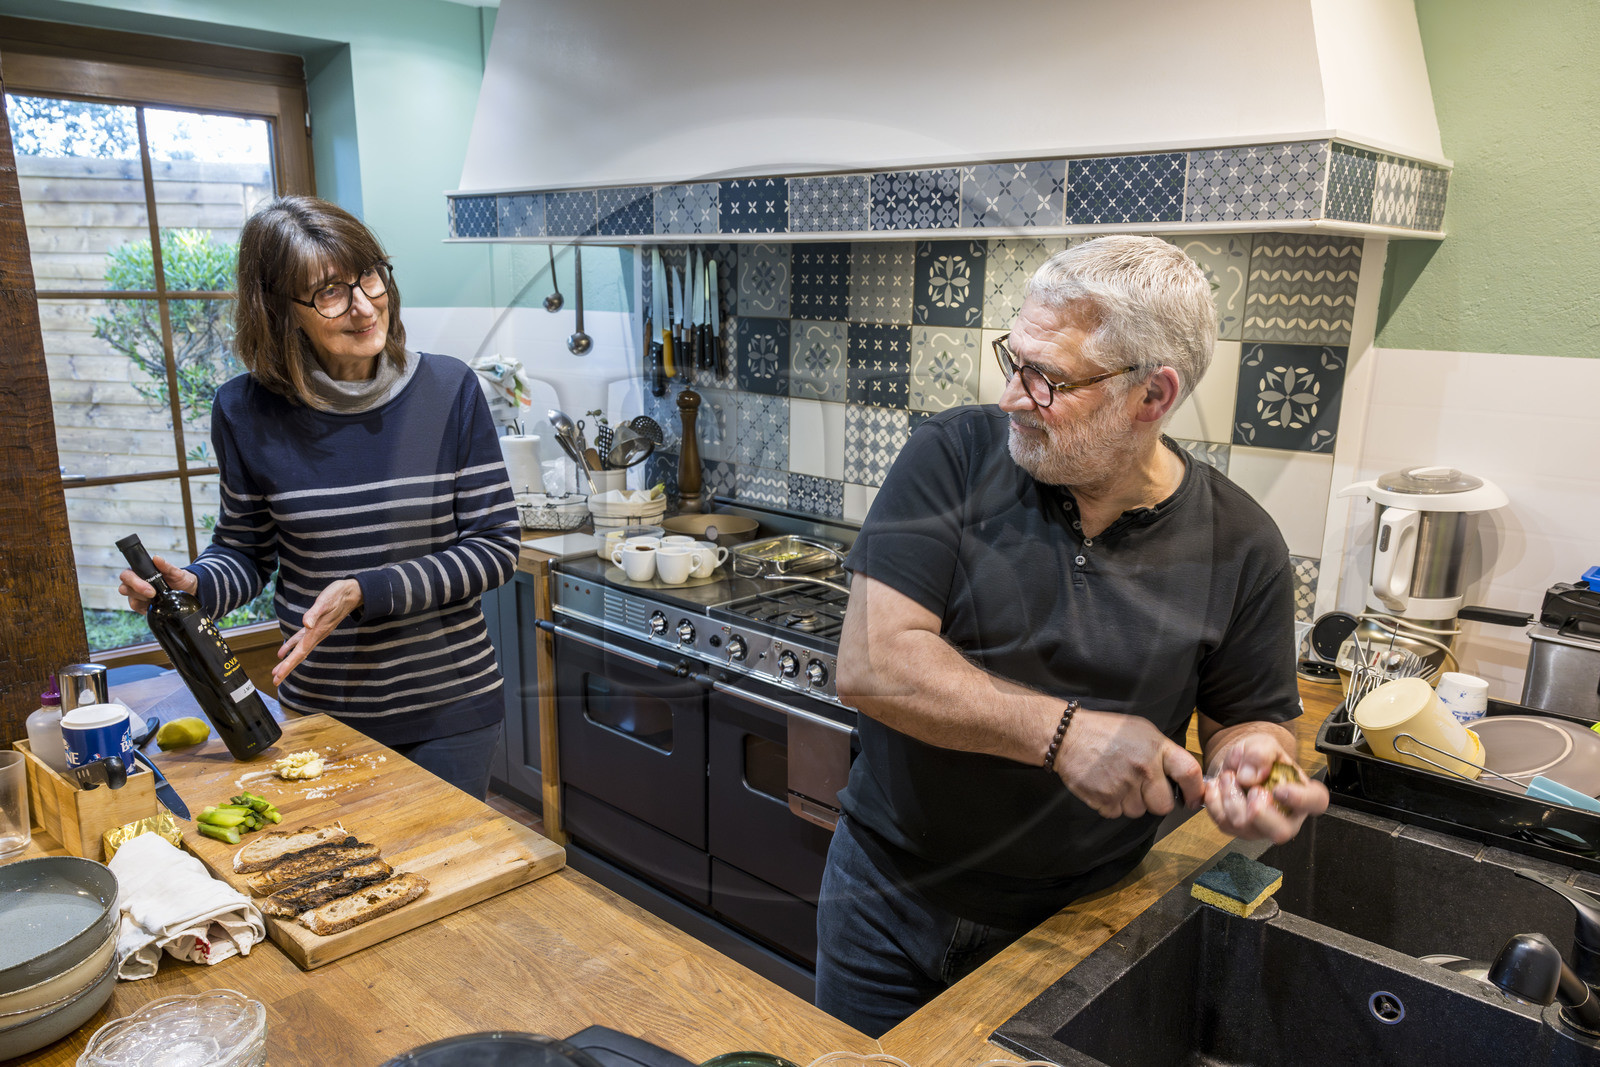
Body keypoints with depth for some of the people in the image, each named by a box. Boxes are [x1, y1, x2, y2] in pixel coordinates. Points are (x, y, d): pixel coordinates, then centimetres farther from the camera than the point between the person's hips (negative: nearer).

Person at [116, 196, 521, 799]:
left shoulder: (448, 389, -9)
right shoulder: (248, 411, -6)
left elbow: (496, 546, -9)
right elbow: (245, 550, 8)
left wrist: (365, 592, -19)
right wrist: (193, 587, -15)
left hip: (450, 707, 0)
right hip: (320, 711, 1)